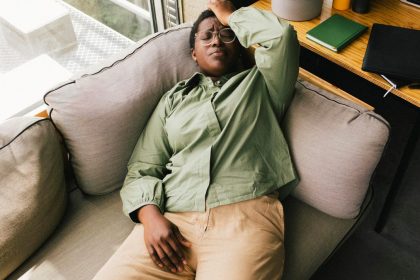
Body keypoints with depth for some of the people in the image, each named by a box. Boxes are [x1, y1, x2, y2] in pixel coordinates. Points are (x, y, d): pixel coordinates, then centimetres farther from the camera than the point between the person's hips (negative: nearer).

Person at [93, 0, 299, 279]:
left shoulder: (261, 84, 20)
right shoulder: (175, 98, 24)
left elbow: (281, 35, -1)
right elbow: (141, 170, 16)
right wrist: (150, 215, -5)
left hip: (245, 217, -1)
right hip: (173, 220, 2)